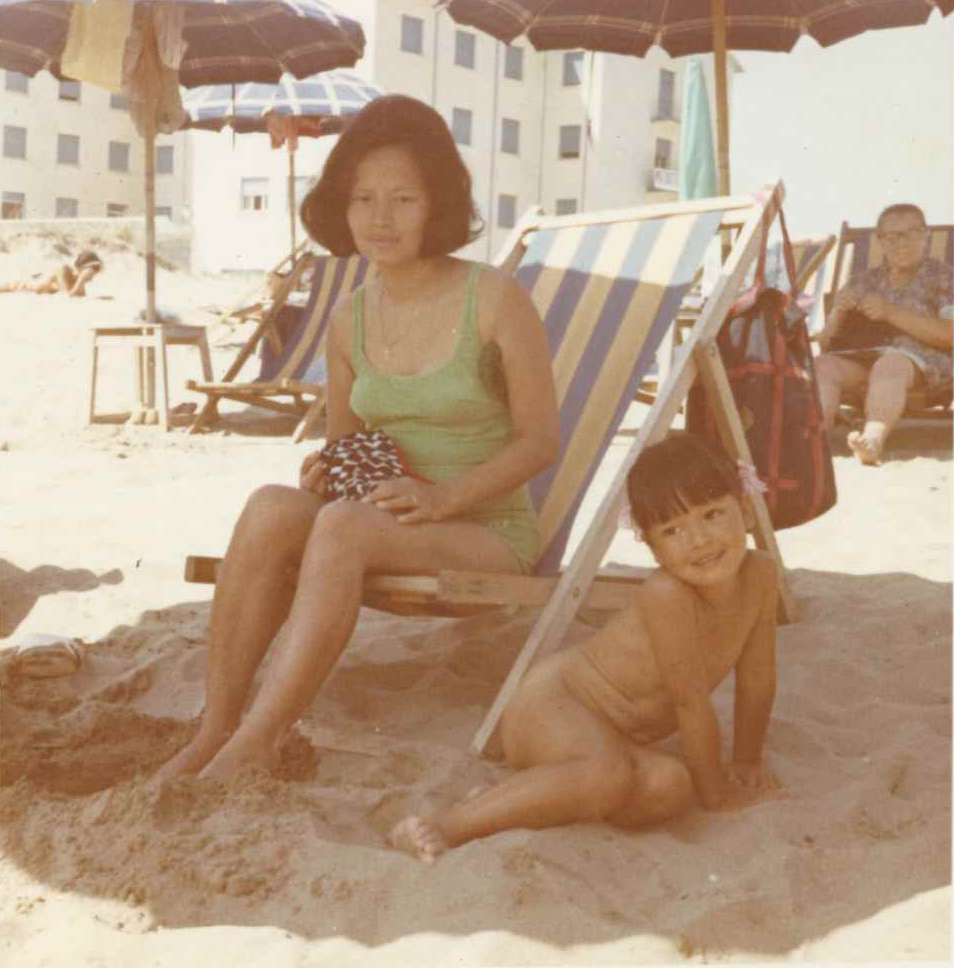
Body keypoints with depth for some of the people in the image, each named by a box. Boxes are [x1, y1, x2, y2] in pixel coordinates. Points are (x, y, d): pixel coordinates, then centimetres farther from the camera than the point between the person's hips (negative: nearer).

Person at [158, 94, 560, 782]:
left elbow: (542, 439, -6)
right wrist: (324, 471, -7)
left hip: (490, 536, -4)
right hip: (386, 529, 5)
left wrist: (443, 496, -19)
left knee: (344, 525, -34)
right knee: (273, 506, -27)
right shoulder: (349, 320, 6)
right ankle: (215, 731, -24)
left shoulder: (495, 300, -9)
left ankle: (257, 743, -30)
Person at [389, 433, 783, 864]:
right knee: (610, 774, -38)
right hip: (550, 702, -7)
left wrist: (746, 762, 12)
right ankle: (447, 825, -31)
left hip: (609, 732, 7)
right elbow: (691, 702, -21)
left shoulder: (760, 573, -7)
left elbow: (757, 679, 5)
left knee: (669, 788, -25)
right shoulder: (667, 595, -28)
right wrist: (716, 791, -9)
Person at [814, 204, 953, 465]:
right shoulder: (865, 283, 21)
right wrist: (837, 314, -3)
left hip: (926, 359, -3)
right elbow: (826, 345, 19)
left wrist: (892, 313, -13)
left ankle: (873, 440, -62)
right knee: (824, 365, -27)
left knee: (889, 366, -38)